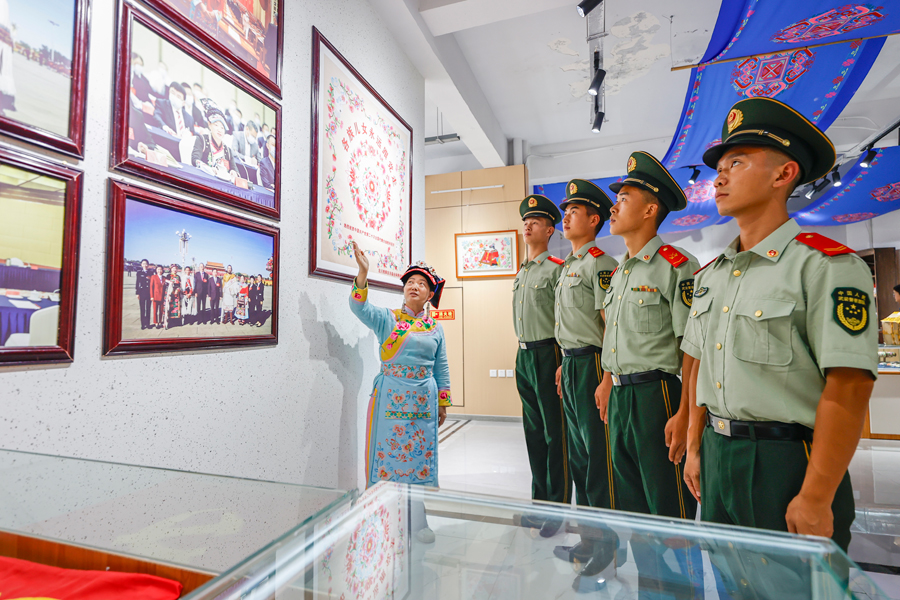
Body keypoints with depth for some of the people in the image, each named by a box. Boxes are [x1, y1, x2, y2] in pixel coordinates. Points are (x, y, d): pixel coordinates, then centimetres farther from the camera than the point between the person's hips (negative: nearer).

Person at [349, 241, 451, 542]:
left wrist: (443, 402, 13)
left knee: (420, 458, 10)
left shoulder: (435, 328, 9)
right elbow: (360, 307, -20)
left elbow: (441, 368, 14)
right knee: (389, 454, 1)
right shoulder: (387, 318, 0)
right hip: (391, 398, -3)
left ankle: (418, 520, 26)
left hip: (423, 401, 3)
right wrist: (363, 272, -32)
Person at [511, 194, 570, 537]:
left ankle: (558, 507, 14)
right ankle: (540, 501, 29)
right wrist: (524, 353, 17)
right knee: (533, 431, 15)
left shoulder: (556, 269, -8)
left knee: (555, 433, 1)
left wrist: (561, 363, -17)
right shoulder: (521, 272, 17)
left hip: (548, 354, -8)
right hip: (523, 356, 8)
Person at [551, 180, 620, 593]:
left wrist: (604, 378, -20)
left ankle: (606, 549, 17)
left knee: (599, 457, 0)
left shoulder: (600, 263, -12)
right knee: (579, 455, 18)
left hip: (593, 365, -10)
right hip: (572, 365, 10)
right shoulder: (569, 266, 17)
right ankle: (588, 538, 34)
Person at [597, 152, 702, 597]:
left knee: (670, 512, 6)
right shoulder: (618, 272, 13)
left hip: (657, 397, -8)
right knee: (631, 505, 20)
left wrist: (684, 415, -20)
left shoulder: (676, 267, -12)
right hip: (620, 400, 9)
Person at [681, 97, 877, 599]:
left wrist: (815, 499, -19)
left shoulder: (826, 266, -13)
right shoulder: (711, 274, 8)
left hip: (787, 462, -6)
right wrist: (696, 449, 12)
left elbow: (847, 390, -18)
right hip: (718, 458, 7)